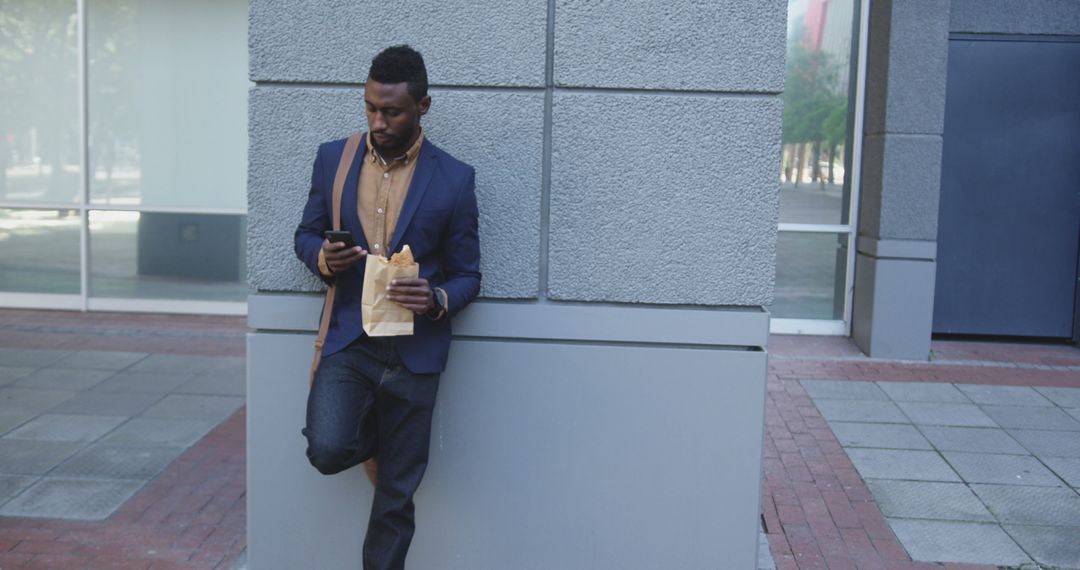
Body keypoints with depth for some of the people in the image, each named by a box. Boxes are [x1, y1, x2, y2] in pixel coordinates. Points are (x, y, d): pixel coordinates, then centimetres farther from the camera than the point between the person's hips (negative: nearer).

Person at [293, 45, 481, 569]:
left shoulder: (454, 178, -4)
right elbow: (307, 233, 13)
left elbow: (467, 275, 2)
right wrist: (323, 258, -11)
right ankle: (372, 436, 17)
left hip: (413, 349, -1)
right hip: (347, 340, 2)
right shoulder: (332, 158, 3)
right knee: (327, 451, -19)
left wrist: (436, 301, -21)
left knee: (396, 494, 6)